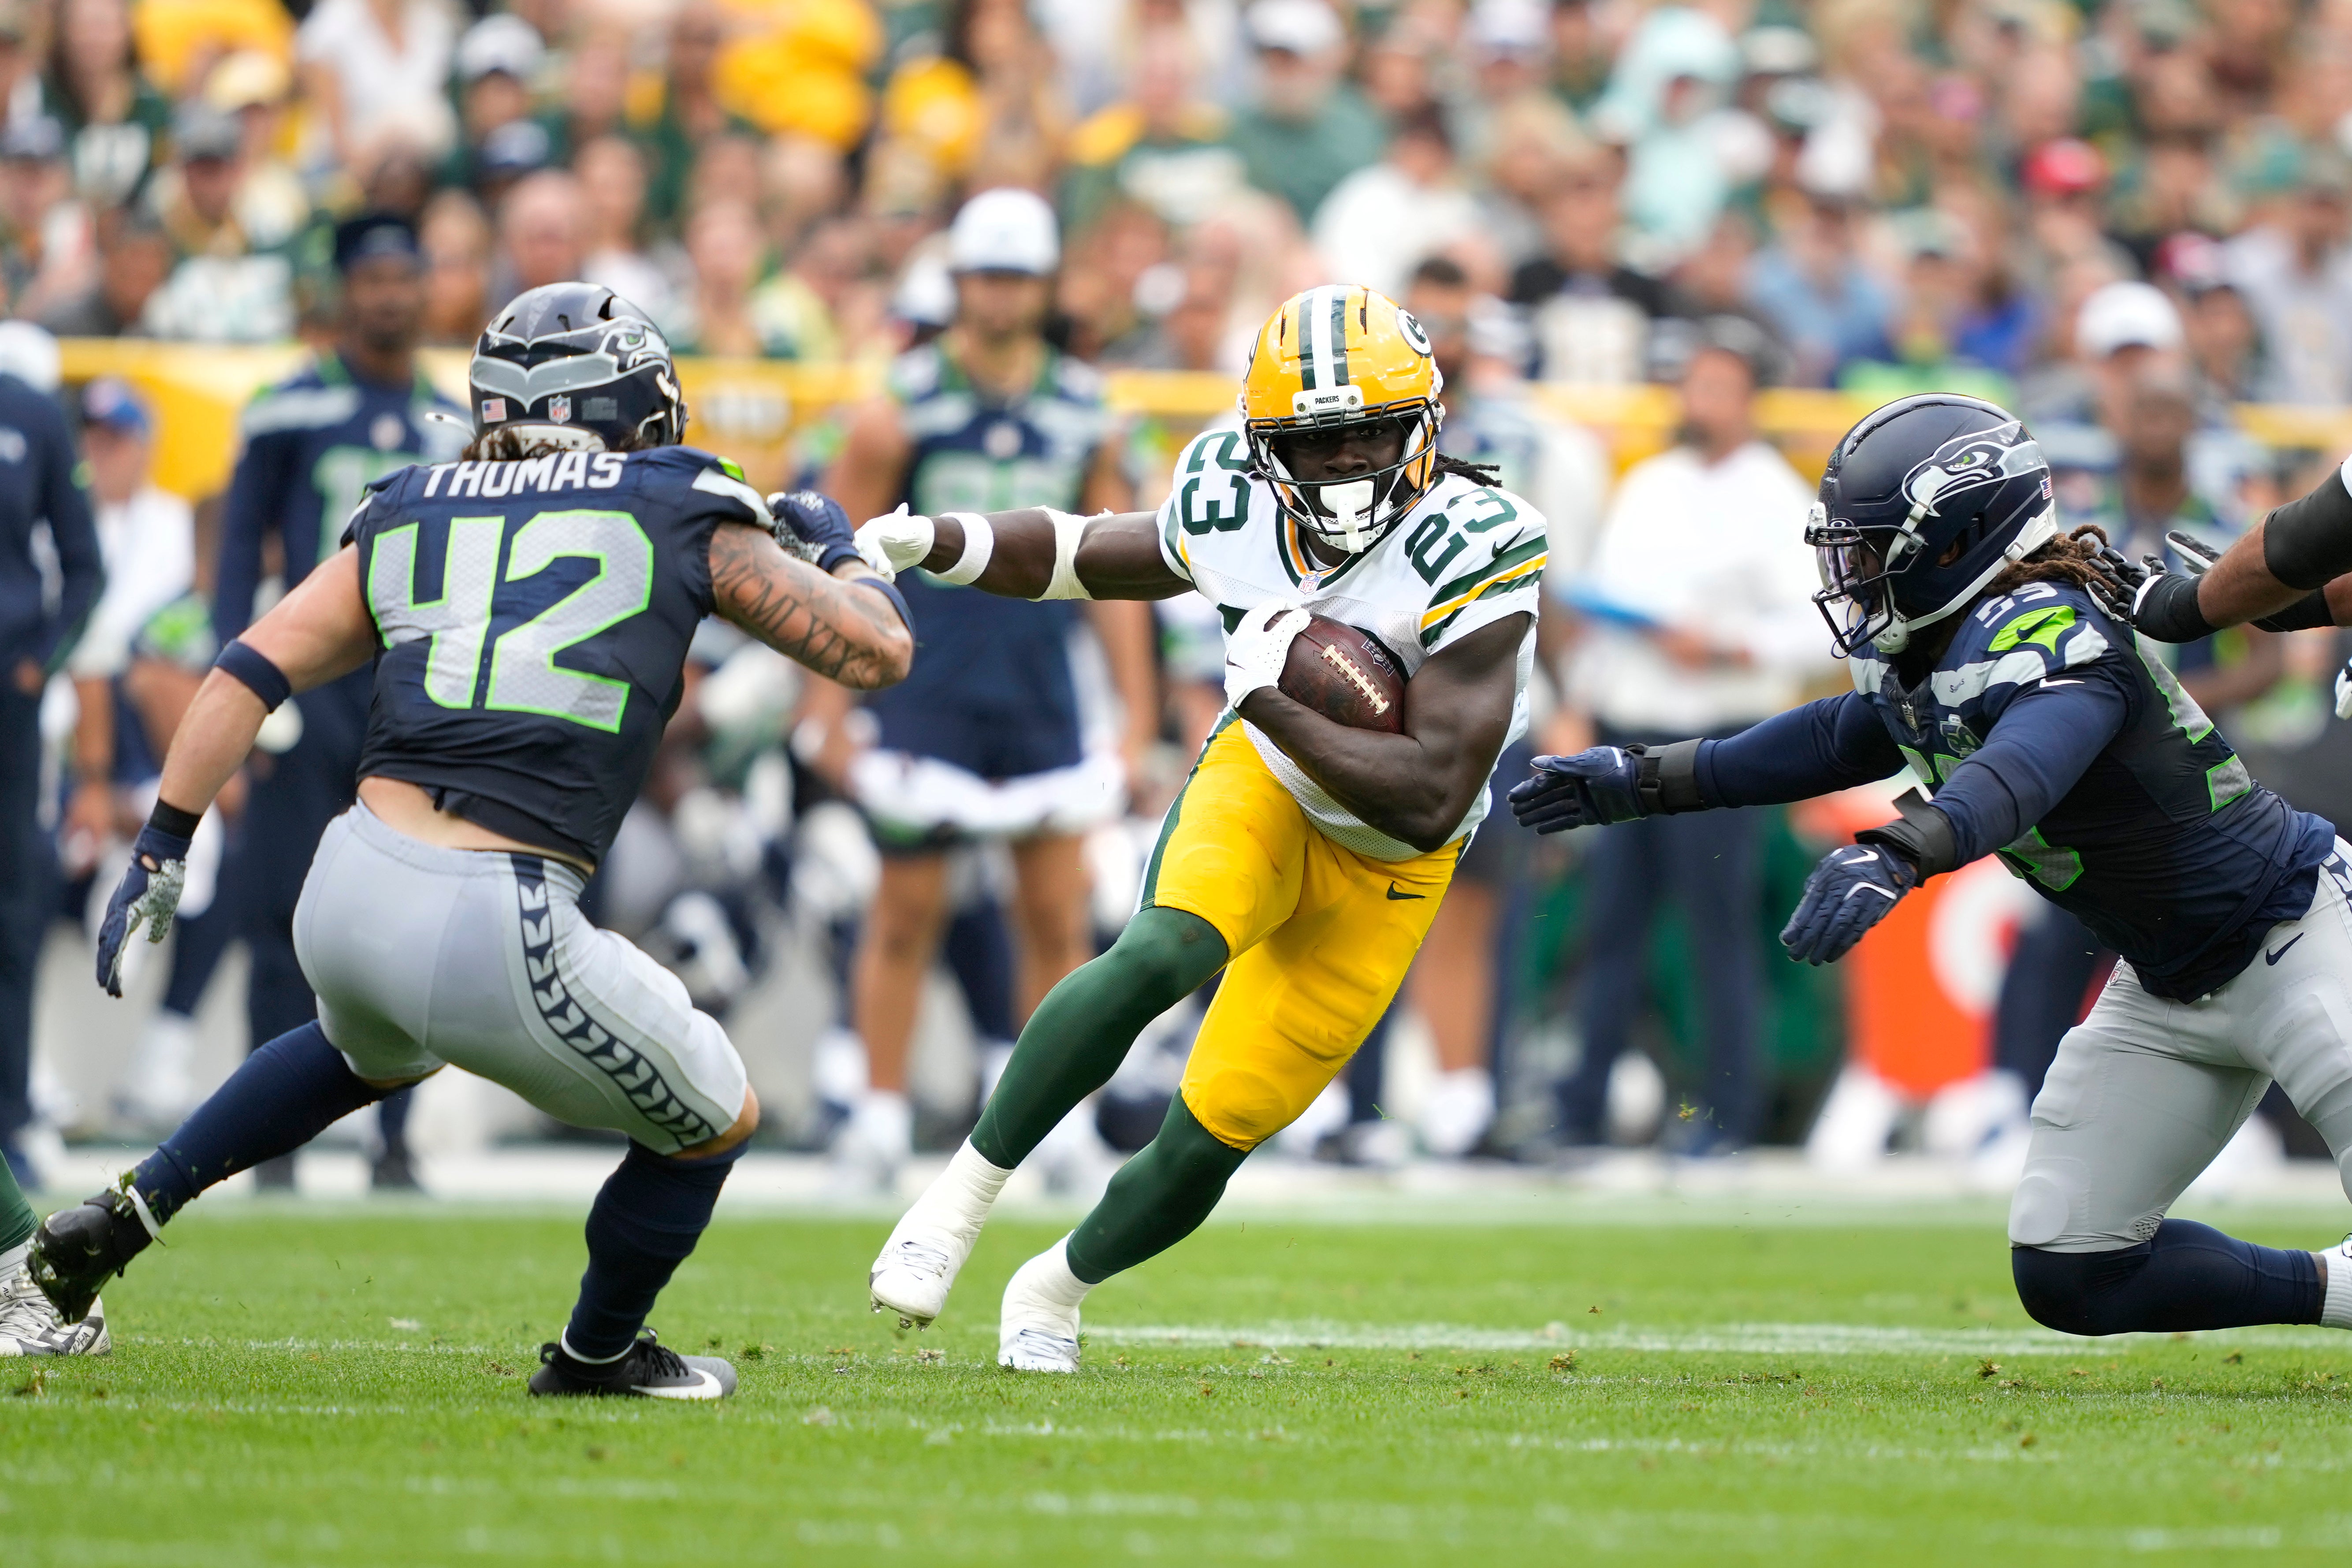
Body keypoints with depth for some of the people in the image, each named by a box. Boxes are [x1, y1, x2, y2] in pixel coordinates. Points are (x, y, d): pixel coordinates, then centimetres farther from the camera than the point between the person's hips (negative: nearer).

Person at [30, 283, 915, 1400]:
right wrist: (835, 549, 31)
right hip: (497, 939, -6)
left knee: (374, 1048, 42)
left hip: (348, 891, 6)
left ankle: (133, 1209, 36)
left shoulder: (408, 516, 15)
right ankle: (595, 1358, 39)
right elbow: (878, 650, 10)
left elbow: (249, 673, 11)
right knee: (712, 1125, 22)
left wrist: (160, 851, 16)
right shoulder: (680, 513, 5)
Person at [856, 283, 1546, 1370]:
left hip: (1383, 870, -1)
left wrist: (1273, 701, -35)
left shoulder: (1471, 554, -30)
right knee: (1161, 955, -33)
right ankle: (963, 1196, -19)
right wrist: (931, 544, -8)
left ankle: (1056, 1290, 31)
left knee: (1208, 1142, 0)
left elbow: (1431, 802, -32)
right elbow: (1085, 558, 7)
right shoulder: (1236, 504, -16)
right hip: (1263, 786, 1)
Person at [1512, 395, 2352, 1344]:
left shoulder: (2047, 636, -28)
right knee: (2069, 1279, 3)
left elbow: (2019, 771, -48)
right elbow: (1844, 738, 21)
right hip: (2166, 987, 9)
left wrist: (1893, 856, -65)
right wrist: (1642, 782, 22)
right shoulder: (1923, 658, 0)